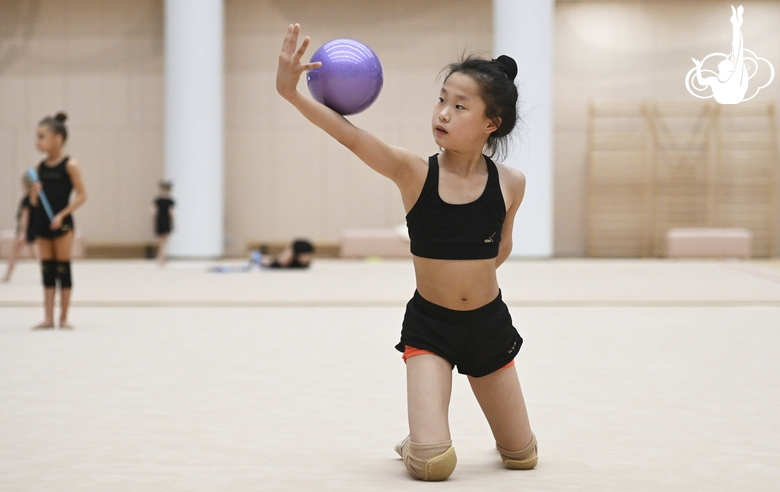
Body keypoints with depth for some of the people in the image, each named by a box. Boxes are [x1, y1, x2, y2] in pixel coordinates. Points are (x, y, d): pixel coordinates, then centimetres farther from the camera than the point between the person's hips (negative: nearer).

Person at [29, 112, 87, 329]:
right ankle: (48, 318, 10)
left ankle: (64, 318, 7)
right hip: (42, 222, 5)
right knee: (47, 270, 7)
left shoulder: (69, 165, -8)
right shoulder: (40, 167, 7)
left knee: (63, 269, 1)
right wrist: (35, 193, -10)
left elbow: (81, 195, -9)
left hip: (62, 223, -5)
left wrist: (62, 214, -16)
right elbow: (34, 201, 12)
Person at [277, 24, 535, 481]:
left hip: (489, 326, 3)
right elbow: (351, 136, -32)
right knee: (432, 465, -16)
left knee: (522, 457, 15)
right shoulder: (414, 173, -16)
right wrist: (291, 92, -44)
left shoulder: (510, 183, -9)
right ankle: (417, 441, 21)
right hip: (428, 326, -2)